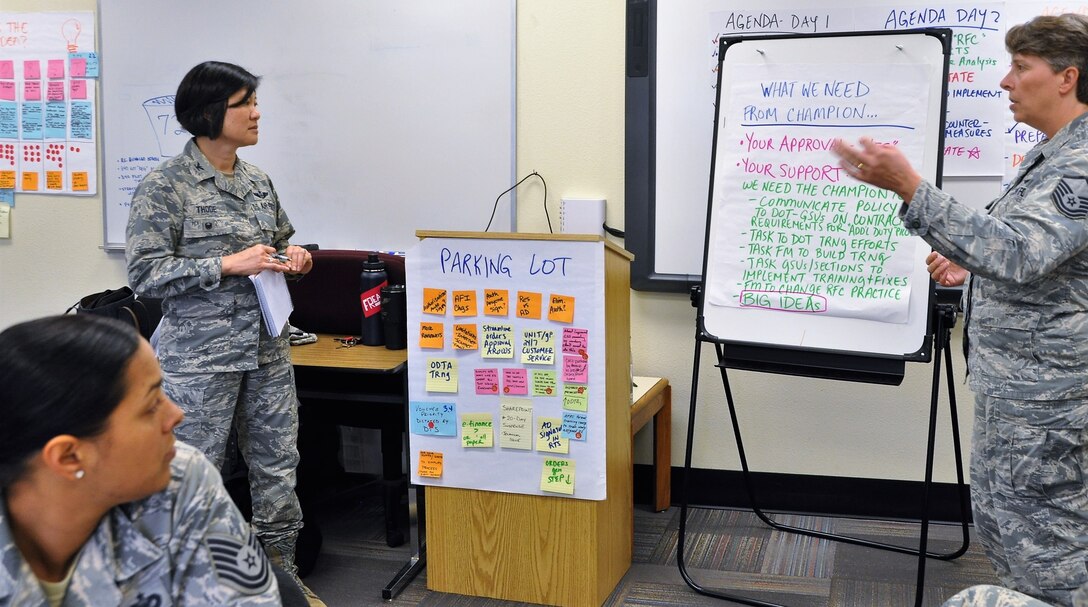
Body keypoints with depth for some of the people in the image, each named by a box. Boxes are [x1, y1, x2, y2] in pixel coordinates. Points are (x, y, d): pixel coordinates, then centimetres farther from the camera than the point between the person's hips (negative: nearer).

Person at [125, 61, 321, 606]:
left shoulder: (258, 181, 10)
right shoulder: (165, 186, -9)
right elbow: (144, 273, -14)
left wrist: (291, 256, 0)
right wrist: (230, 264, -21)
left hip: (267, 350, 6)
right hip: (200, 355, -6)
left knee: (279, 464, 11)